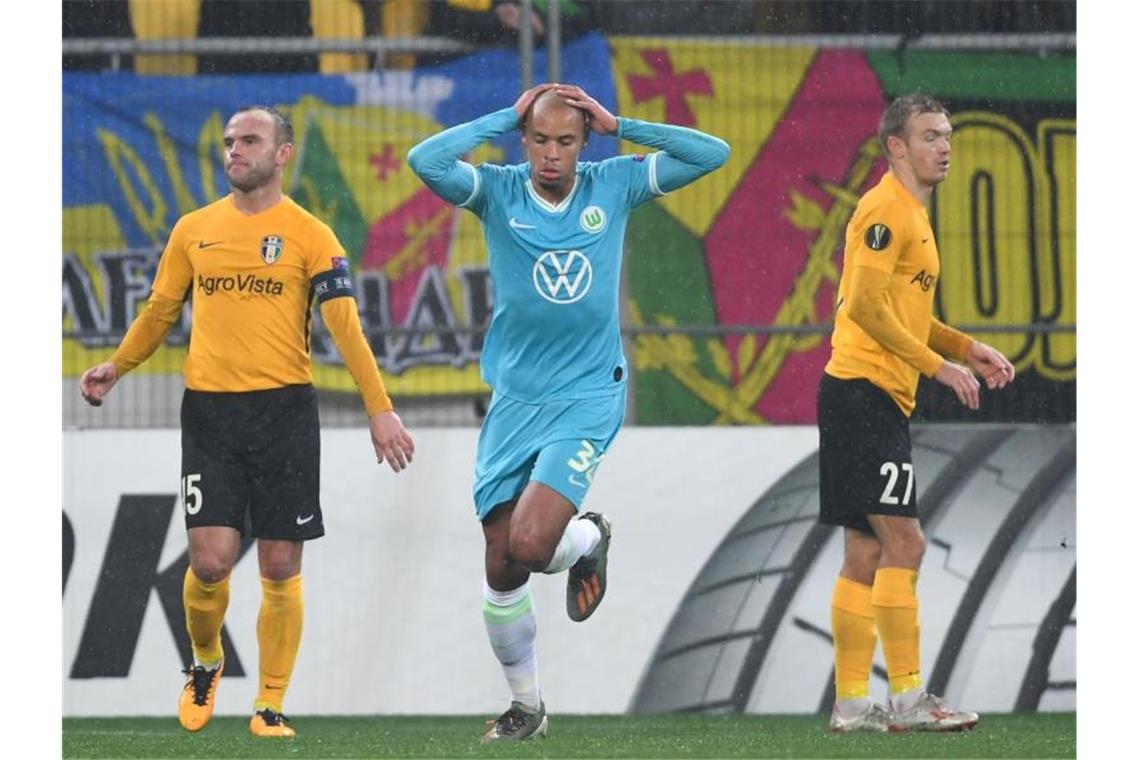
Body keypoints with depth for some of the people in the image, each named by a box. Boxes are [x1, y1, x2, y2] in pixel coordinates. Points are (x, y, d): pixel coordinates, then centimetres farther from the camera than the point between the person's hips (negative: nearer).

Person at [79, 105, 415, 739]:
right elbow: (160, 311, 20)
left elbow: (345, 326, -4)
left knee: (280, 567, 0)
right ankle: (205, 663, 21)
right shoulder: (193, 231, 9)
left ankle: (270, 705, 10)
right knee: (210, 560, -7)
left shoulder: (309, 235, 0)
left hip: (284, 407, -2)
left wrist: (379, 408, -11)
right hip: (208, 407, 2)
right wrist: (115, 367, 8)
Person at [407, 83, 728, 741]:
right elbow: (426, 161, -20)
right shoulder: (499, 192, -3)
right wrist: (506, 119, -13)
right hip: (514, 400, 2)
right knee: (501, 568, 3)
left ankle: (589, 540, 15)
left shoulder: (614, 187, -1)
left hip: (589, 397, -2)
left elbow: (712, 154, -4)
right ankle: (526, 705, 22)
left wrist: (619, 126, -8)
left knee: (529, 545, -20)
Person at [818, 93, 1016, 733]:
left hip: (883, 400, 10)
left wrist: (968, 348, 14)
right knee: (903, 543, -12)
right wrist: (938, 364, -17)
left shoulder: (913, 214, 21)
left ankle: (852, 703, 10)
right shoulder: (885, 210, -11)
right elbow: (867, 307, -19)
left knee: (867, 555, 9)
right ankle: (907, 699, -12)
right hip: (864, 389, -10)